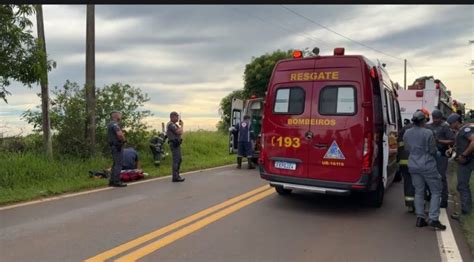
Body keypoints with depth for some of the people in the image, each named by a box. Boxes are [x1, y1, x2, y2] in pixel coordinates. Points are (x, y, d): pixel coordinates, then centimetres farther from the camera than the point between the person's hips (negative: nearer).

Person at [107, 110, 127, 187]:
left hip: (113, 146, 10)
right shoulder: (115, 124, -14)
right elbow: (119, 134, -26)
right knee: (118, 164, -8)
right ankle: (117, 181, -8)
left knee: (115, 164, 16)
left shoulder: (110, 124, 19)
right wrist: (123, 140, -8)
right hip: (117, 146, -10)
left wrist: (121, 139, 12)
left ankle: (112, 181, 20)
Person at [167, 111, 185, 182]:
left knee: (179, 159, 16)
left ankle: (176, 175, 23)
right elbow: (179, 132, -22)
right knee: (176, 160, -10)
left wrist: (180, 125, 10)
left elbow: (180, 133, 19)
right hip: (174, 144, -11)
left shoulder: (174, 124, 20)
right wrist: (182, 125, -7)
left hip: (176, 144, 11)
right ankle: (175, 177, -8)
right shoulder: (171, 124, -13)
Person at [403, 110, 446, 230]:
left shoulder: (407, 133, 2)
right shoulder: (427, 133, -16)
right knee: (436, 191, 6)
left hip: (413, 166, 5)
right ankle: (433, 219, 0)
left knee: (419, 192, 13)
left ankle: (420, 218, 11)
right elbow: (433, 151, -9)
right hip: (428, 166, -5)